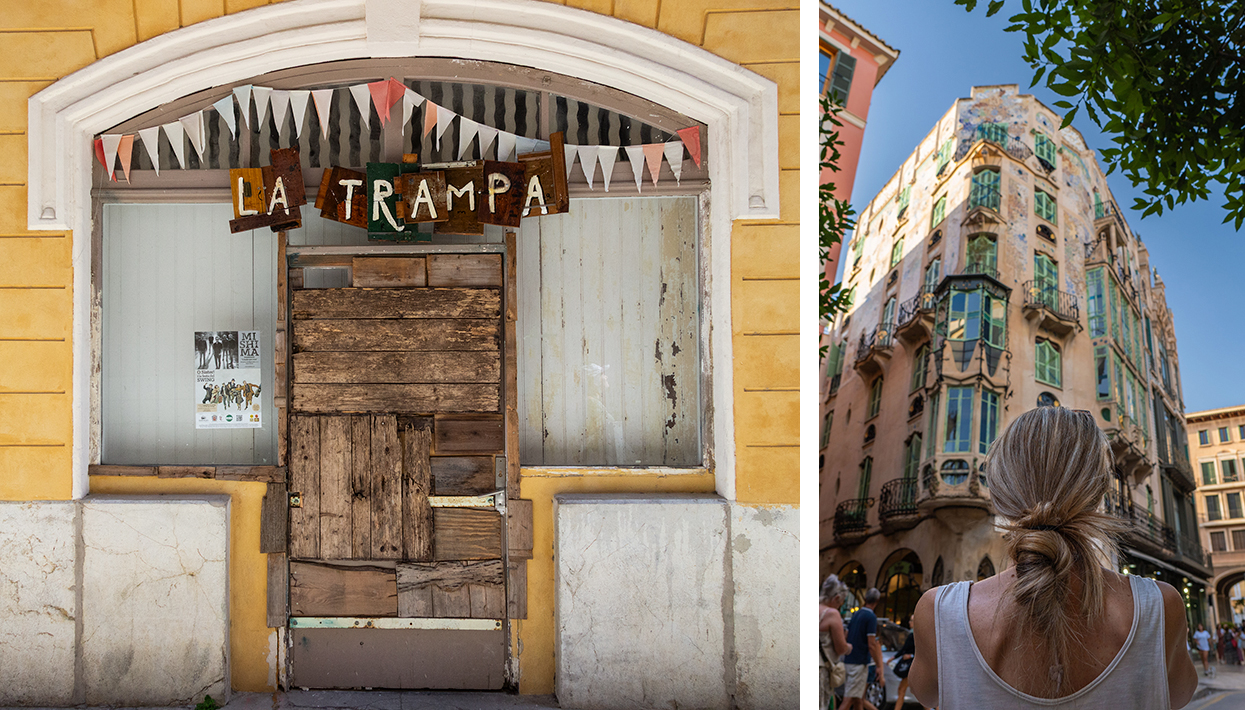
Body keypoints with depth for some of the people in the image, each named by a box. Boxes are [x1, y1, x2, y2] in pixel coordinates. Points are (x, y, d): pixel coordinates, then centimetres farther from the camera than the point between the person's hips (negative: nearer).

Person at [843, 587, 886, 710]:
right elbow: (871, 645, -15)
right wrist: (879, 669, -11)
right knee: (849, 700, -10)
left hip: (849, 660, 8)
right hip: (860, 662, -8)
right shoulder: (871, 617, -10)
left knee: (858, 700, 12)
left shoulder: (856, 614, 14)